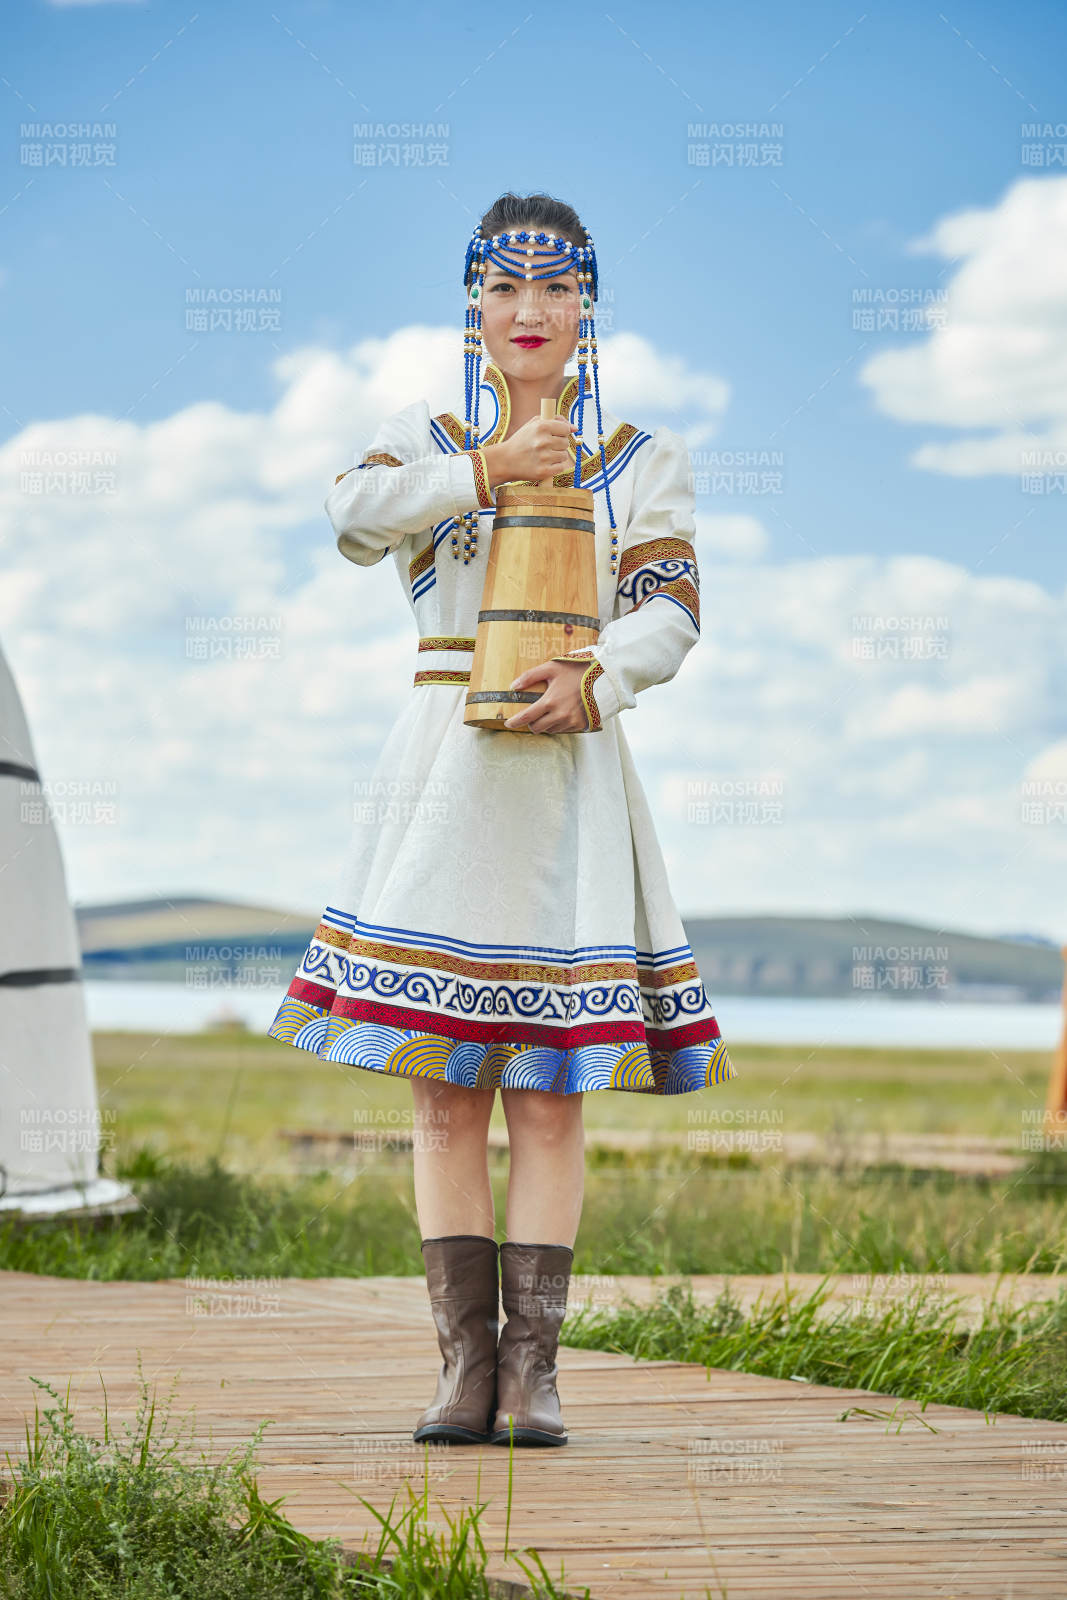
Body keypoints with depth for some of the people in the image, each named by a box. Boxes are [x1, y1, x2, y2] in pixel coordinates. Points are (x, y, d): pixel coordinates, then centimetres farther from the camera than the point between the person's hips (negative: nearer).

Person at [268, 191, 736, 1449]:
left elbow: (671, 603, -2)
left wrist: (596, 684, -18)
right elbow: (355, 514, -10)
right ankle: (465, 1362, 3)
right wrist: (486, 470, -9)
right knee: (445, 1089, -1)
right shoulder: (424, 440, 11)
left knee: (550, 1091, -4)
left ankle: (533, 1366, -1)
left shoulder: (641, 460, 11)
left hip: (570, 777, 0)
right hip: (445, 766, 1)